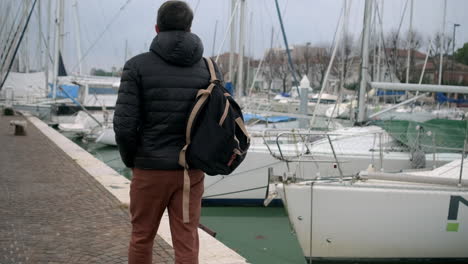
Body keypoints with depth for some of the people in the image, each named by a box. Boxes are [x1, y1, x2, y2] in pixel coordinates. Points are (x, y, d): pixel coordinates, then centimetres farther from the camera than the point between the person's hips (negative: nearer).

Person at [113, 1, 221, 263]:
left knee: (142, 238, 16)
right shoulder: (209, 69, 1)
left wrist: (131, 161, 5)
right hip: (191, 172, 2)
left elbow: (125, 125, -11)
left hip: (150, 169, -2)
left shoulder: (138, 66, -7)